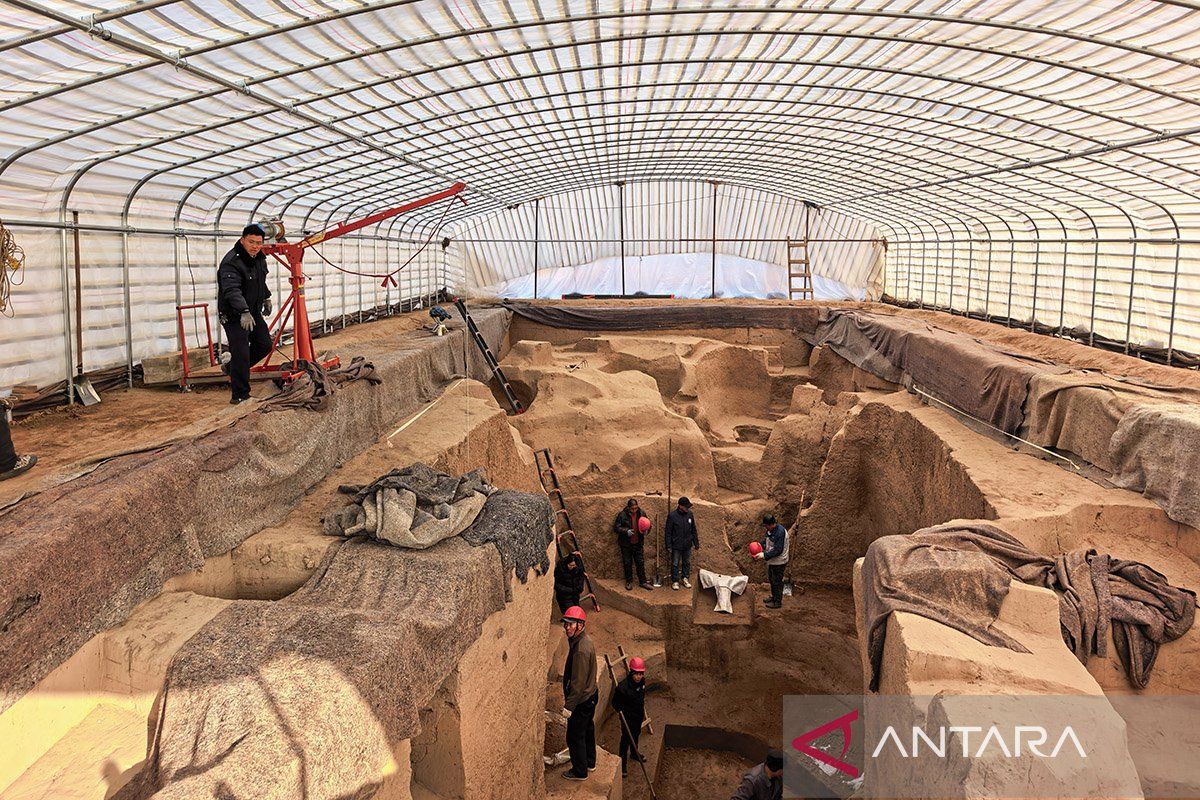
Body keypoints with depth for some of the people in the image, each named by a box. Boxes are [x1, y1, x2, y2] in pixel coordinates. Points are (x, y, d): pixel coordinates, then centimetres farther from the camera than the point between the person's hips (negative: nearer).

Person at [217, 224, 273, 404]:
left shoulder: (259, 258, 4)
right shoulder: (231, 262, -25)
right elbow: (232, 290, -38)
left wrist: (266, 298, 25)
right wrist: (244, 312, -50)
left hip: (253, 312, 8)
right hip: (234, 315, -8)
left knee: (265, 345, 14)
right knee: (241, 353, -11)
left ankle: (233, 367, 33)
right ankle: (240, 395, -1)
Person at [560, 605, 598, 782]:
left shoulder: (581, 649, -30)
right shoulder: (583, 641, 1)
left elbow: (578, 682, -28)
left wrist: (569, 706, -21)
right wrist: (566, 695, 21)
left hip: (581, 701, -9)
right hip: (589, 696, 9)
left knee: (575, 737, 8)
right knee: (587, 731, 25)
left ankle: (580, 772, 23)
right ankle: (589, 762, 42)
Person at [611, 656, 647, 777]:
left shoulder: (642, 681, -10)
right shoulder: (623, 687, -32)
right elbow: (615, 703, -19)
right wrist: (621, 712, -26)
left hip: (639, 715, 7)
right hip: (628, 717, -7)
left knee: (636, 735, 27)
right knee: (626, 739, 4)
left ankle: (634, 752, 51)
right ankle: (623, 763, 20)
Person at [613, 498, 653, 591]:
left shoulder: (642, 513, -3)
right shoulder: (622, 515, -13)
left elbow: (648, 524, 11)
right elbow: (616, 528, -10)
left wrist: (646, 529, -12)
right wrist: (626, 531, -24)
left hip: (638, 543, 2)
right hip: (626, 544, -2)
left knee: (640, 562, 8)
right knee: (627, 563, 8)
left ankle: (643, 582, 19)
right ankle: (629, 582, 23)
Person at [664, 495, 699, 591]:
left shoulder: (689, 514, 0)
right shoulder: (672, 516, -14)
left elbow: (693, 530, 10)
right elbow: (668, 532, -9)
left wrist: (696, 543, 11)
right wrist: (668, 546, -10)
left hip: (687, 545, 4)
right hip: (676, 546, -4)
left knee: (687, 563, 14)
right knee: (675, 564, 6)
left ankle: (685, 579, 30)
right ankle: (675, 581, 19)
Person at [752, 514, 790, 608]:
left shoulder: (780, 532, -29)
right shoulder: (770, 530, -1)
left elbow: (778, 550, -28)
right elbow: (766, 540, 15)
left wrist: (764, 555, -27)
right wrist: (760, 544, -4)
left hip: (779, 562, -9)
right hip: (771, 560, 9)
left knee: (777, 582, 5)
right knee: (771, 580, 22)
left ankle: (778, 602, 20)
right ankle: (774, 597, 40)